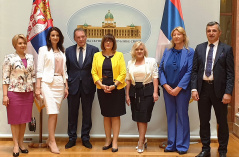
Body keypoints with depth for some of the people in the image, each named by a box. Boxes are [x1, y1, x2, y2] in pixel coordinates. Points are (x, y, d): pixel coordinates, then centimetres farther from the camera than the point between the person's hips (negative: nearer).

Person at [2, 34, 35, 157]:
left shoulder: (30, 58, 9)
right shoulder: (9, 58, -4)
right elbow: (5, 78, -6)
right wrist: (5, 95, -11)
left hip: (28, 93, 4)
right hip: (14, 92, -4)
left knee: (24, 119, 10)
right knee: (15, 119, 4)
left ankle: (21, 143, 23)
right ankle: (16, 145, 13)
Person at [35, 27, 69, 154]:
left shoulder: (62, 51, 16)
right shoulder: (43, 50, 3)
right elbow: (39, 69, -1)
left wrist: (66, 86, 11)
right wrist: (38, 87, -7)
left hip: (60, 83, 5)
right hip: (47, 83, -4)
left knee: (55, 113, 4)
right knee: (52, 112, -12)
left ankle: (50, 139, 15)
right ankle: (52, 142, -5)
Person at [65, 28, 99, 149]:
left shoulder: (94, 50, 0)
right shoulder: (69, 51, 5)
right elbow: (66, 69, 8)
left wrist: (94, 83, -3)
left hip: (88, 86, -1)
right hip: (73, 86, 1)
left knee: (87, 113, 7)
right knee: (72, 113, 7)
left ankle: (85, 138, 19)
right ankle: (72, 138, 19)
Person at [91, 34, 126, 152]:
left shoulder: (119, 55, 2)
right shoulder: (97, 55, 9)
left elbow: (123, 73, -4)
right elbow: (94, 72, 3)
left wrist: (114, 85, -14)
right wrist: (101, 85, -10)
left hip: (116, 89, -2)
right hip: (102, 89, 2)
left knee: (115, 115, 1)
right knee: (106, 115, 9)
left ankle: (115, 142, 8)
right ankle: (108, 140, 20)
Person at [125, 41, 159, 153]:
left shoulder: (151, 61, 1)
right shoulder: (130, 63, 11)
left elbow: (155, 77, -4)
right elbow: (128, 80, 10)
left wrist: (155, 92, -12)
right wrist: (127, 95, 6)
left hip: (147, 91, -4)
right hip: (134, 91, 4)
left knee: (143, 117, -6)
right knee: (137, 117, 8)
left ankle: (140, 143, 0)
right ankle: (143, 139, 24)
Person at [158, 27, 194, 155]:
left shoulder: (189, 52, -3)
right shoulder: (167, 51, 8)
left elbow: (189, 71, -9)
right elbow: (160, 69, 6)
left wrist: (178, 88, -13)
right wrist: (165, 85, -7)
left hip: (182, 90, -4)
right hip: (168, 89, 4)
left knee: (182, 116, 3)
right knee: (170, 116, 9)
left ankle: (182, 146, 13)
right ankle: (171, 145, 18)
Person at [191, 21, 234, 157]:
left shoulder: (226, 49, -1)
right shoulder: (199, 48, 8)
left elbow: (230, 73, -5)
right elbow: (195, 70, 7)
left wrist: (228, 92, -13)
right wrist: (194, 89, -3)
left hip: (219, 89, -3)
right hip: (203, 88, 3)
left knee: (222, 122, 8)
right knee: (204, 121, 11)